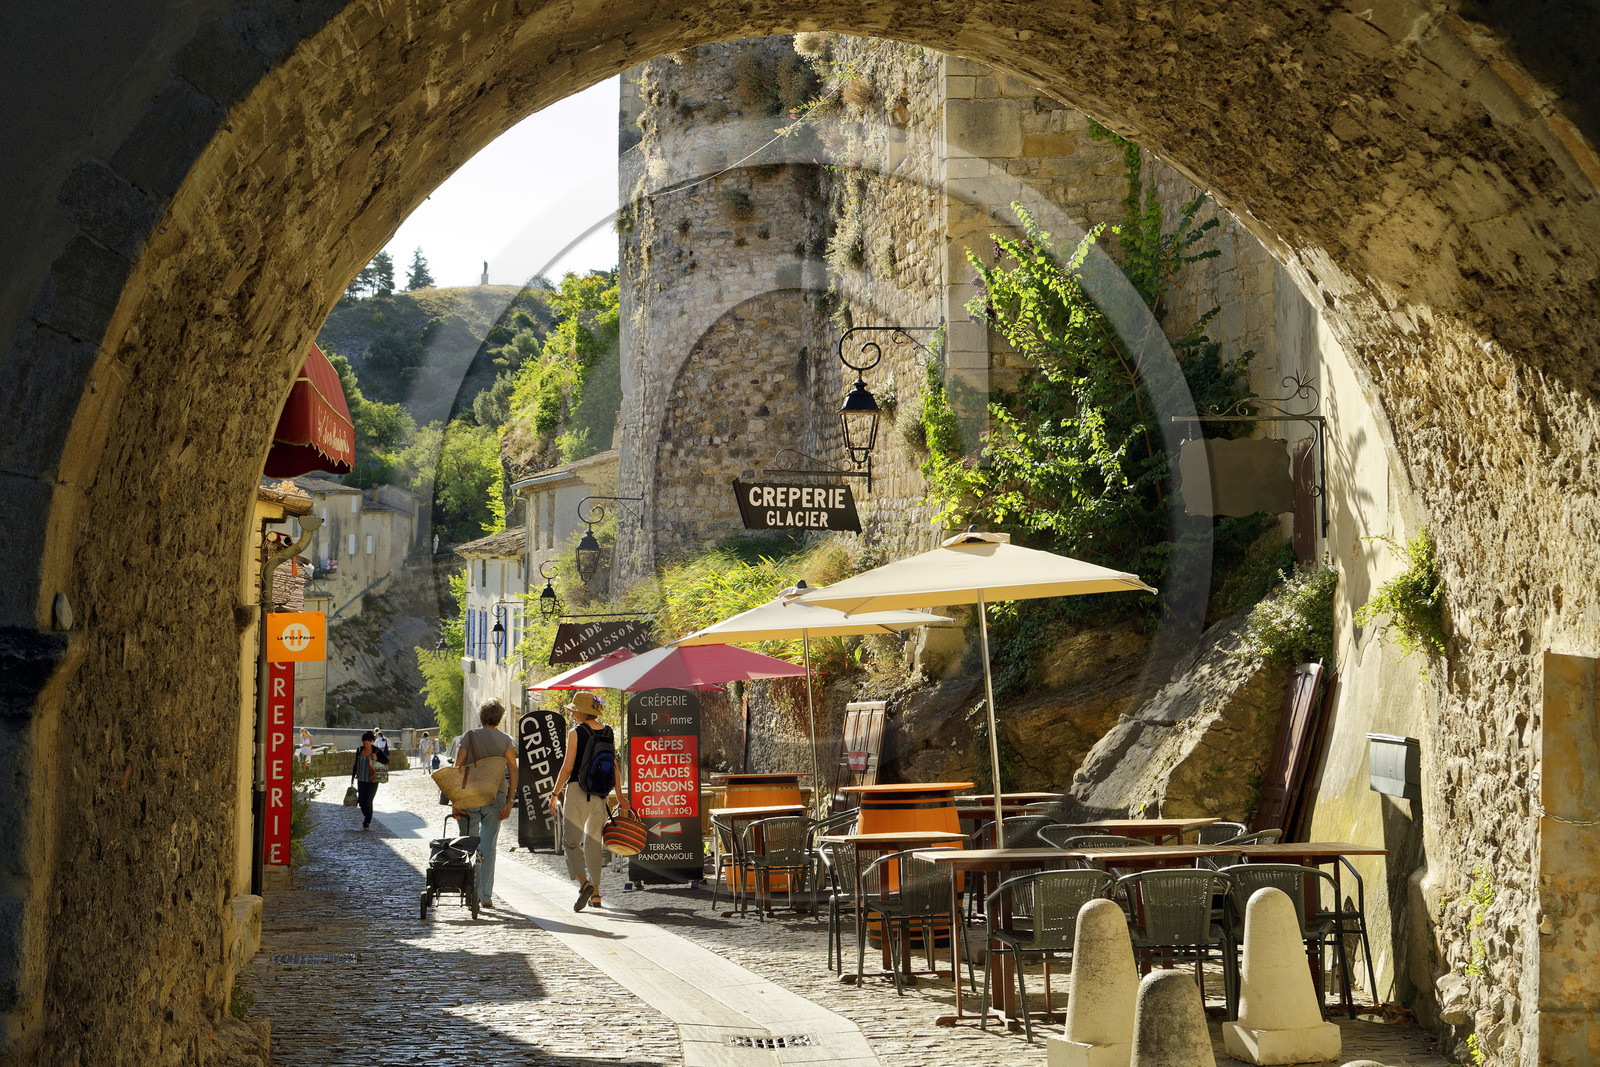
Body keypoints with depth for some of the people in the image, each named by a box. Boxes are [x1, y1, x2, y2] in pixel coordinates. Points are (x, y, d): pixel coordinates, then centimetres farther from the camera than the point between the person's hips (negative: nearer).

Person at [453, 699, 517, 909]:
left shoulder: (469, 737, 3)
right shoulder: (505, 740, 4)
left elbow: (457, 769, -3)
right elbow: (513, 771, -4)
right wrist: (509, 801, -3)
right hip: (495, 796, 1)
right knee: (488, 845, 6)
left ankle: (474, 892, 6)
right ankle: (486, 896, 5)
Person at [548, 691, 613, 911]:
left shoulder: (576, 732, -7)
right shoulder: (608, 733, 8)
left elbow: (567, 768, -8)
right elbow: (614, 768, 10)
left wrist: (555, 794, 0)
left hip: (577, 789, -5)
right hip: (600, 794, 5)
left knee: (571, 840, -1)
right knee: (593, 842, 13)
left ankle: (584, 883, -22)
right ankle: (595, 892, 12)